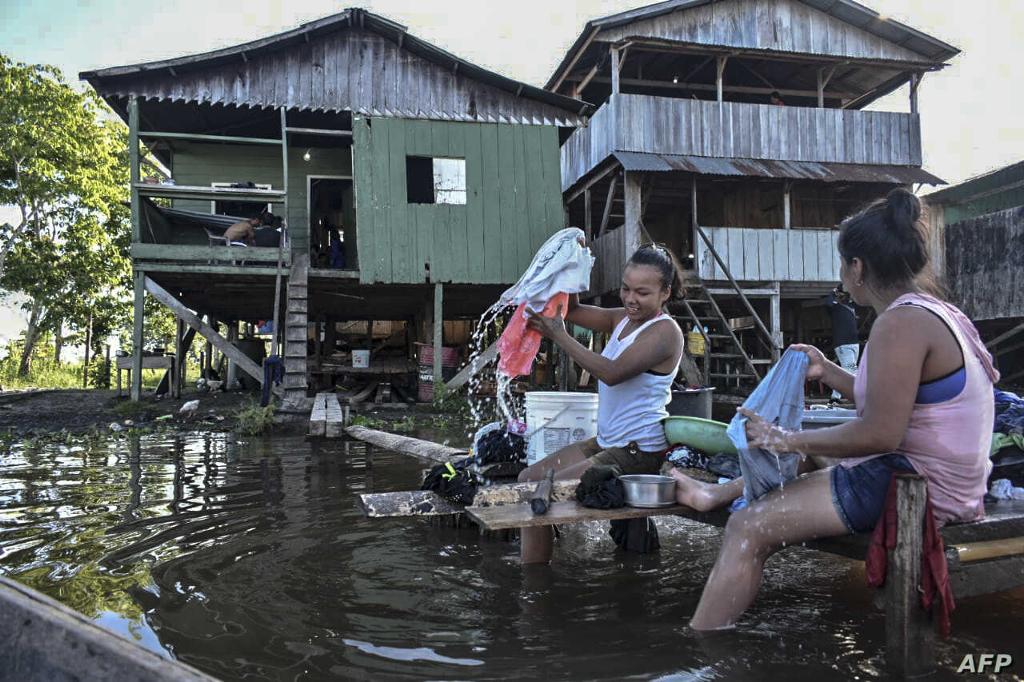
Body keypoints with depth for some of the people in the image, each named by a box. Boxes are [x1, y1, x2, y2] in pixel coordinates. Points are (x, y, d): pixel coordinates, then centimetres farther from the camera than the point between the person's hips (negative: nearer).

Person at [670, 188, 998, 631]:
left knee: (748, 529, -10)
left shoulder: (900, 323, -21)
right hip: (943, 480, 11)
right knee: (798, 462, 30)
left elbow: (880, 433, -26)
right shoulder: (938, 312, 11)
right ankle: (716, 493, 47)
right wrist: (828, 373, 17)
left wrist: (787, 440, -18)